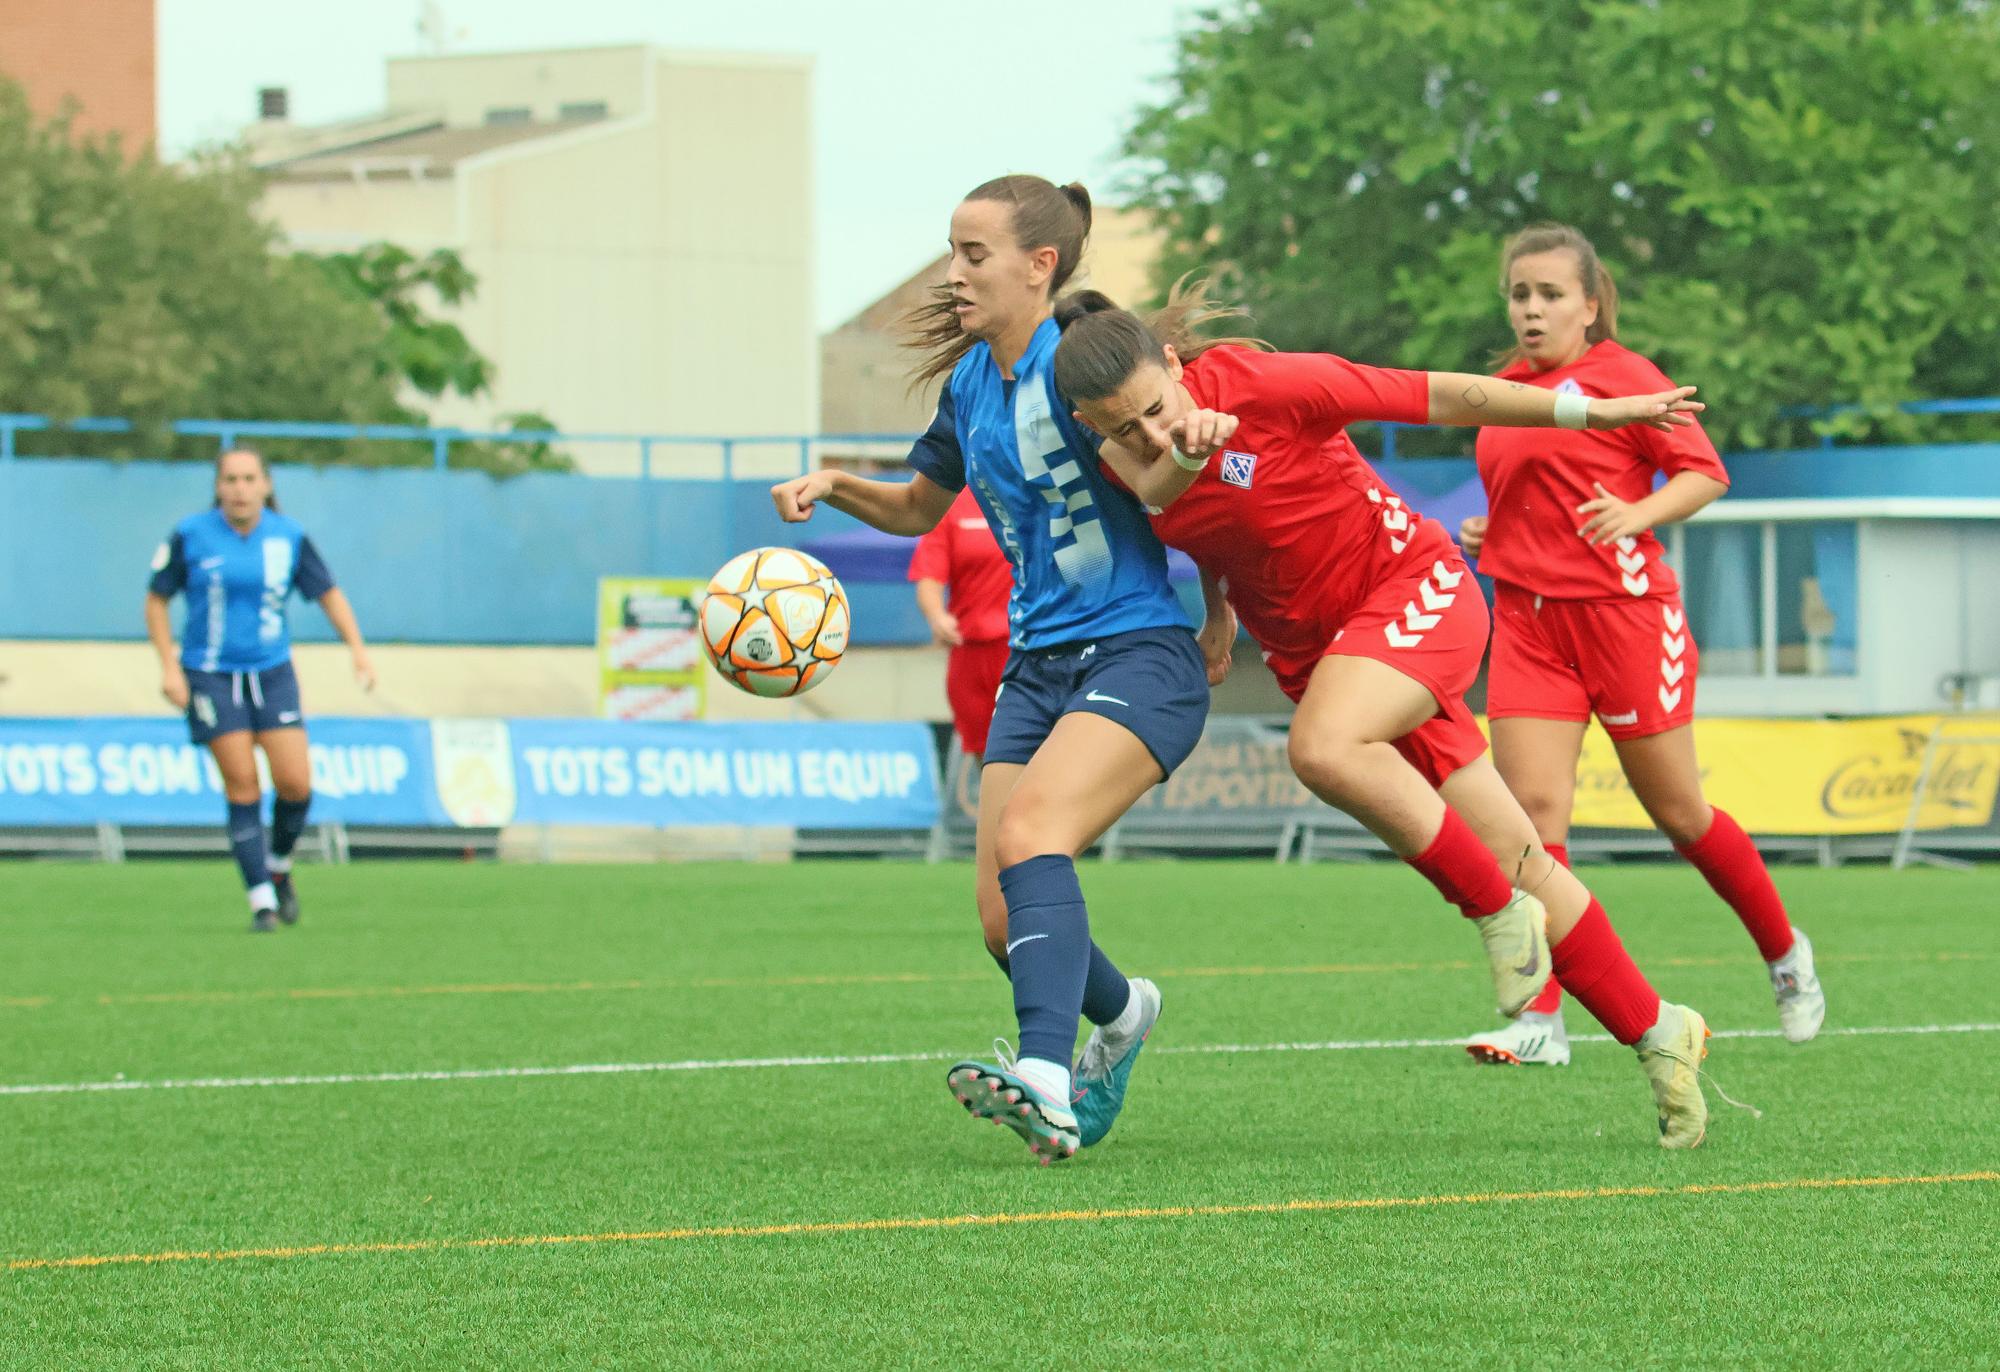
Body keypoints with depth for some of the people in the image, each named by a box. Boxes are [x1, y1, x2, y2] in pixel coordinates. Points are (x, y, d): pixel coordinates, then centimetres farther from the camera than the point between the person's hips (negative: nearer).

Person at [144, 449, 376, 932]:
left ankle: (278, 868, 22)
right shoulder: (190, 536, -6)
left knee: (295, 784, -8)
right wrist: (169, 667, -7)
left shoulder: (288, 537, -1)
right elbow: (156, 600, 3)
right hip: (211, 677, -2)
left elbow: (328, 593, 8)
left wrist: (357, 648, -4)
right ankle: (261, 901, -1)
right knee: (242, 787, -9)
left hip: (271, 674, 2)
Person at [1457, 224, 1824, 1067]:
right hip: (1528, 618, 5)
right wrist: (1486, 533, 9)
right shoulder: (1503, 392, 13)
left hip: (1623, 610, -5)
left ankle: (1785, 954, 30)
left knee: (1678, 813, 6)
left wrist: (1637, 514, -24)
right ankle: (1540, 1020, -13)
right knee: (1530, 808, -11)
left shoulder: (1622, 376, -6)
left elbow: (1704, 472, -7)